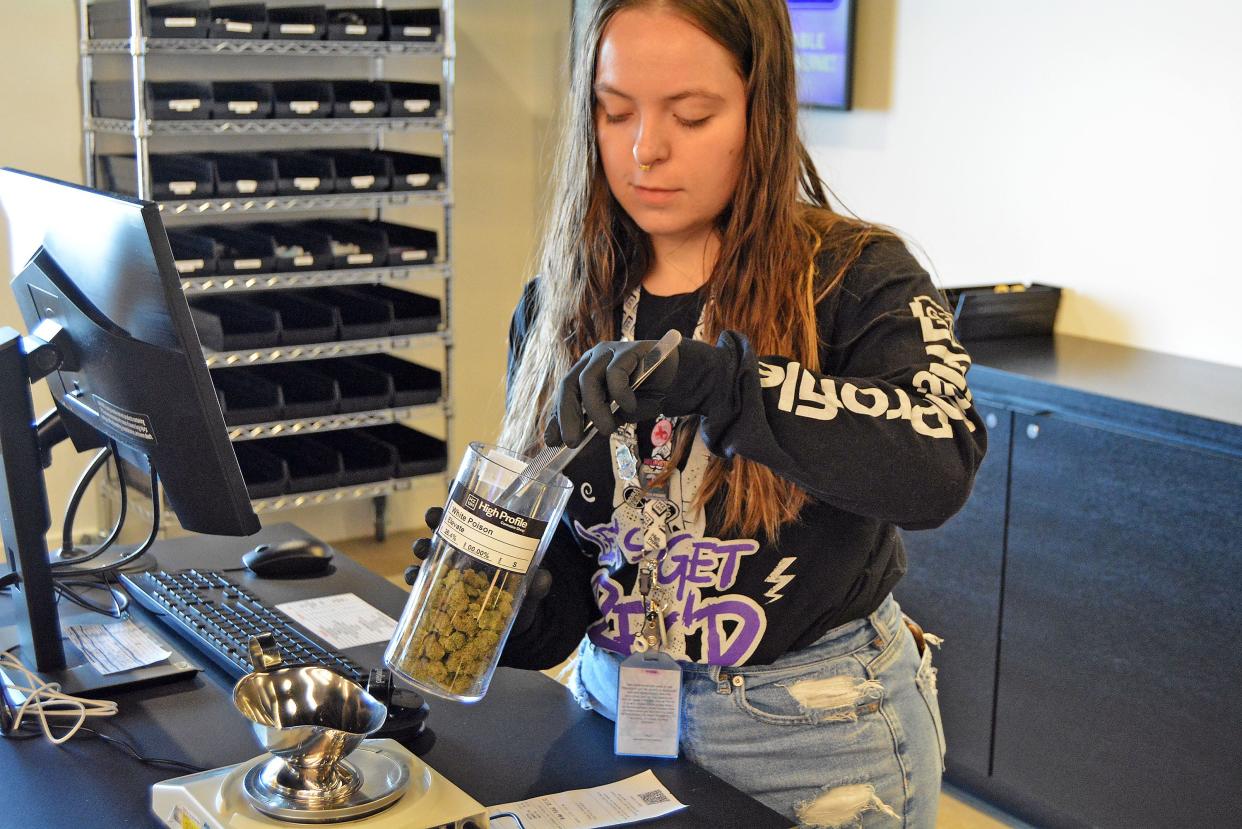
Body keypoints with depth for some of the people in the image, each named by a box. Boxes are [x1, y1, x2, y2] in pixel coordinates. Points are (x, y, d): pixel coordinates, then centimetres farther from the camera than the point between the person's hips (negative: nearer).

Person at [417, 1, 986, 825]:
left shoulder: (854, 278, -13)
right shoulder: (556, 308, -1)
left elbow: (939, 461, -33)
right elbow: (557, 566, 2)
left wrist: (712, 379, -40)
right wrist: (511, 611, -20)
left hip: (812, 735, -4)